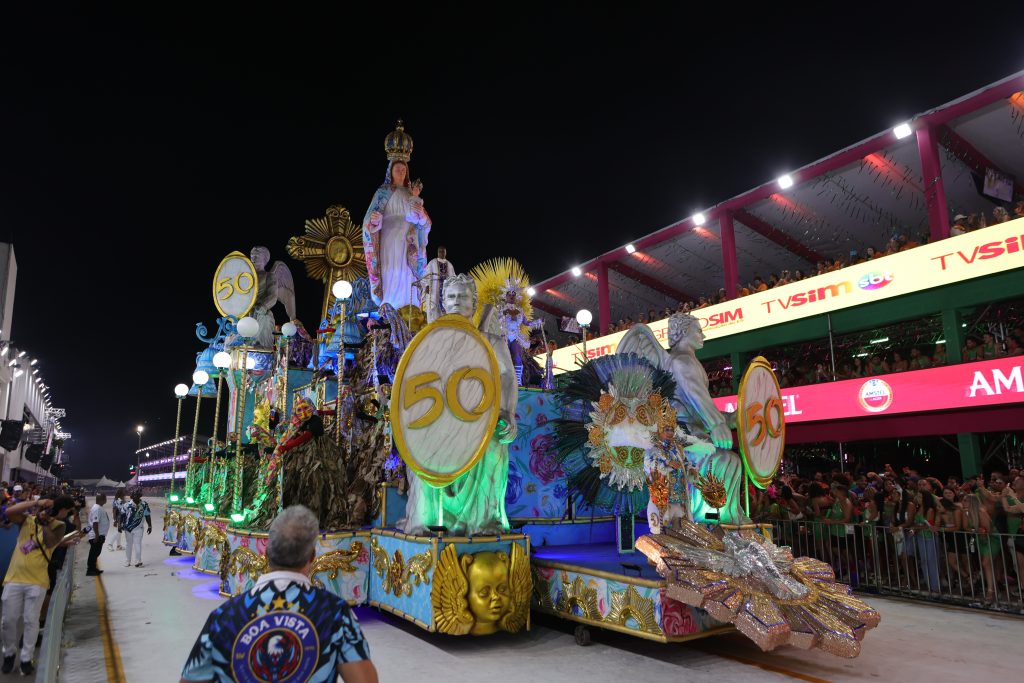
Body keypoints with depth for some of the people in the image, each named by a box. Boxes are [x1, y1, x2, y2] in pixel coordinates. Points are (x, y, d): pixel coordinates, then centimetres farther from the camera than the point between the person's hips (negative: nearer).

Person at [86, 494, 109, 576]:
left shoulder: (99, 508, 12)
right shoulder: (97, 509, -20)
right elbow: (95, 523, -25)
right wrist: (97, 535, -25)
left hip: (99, 535, 10)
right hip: (96, 536, -10)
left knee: (95, 553, 17)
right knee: (94, 553, -3)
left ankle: (93, 569, 26)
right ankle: (90, 570, 2)